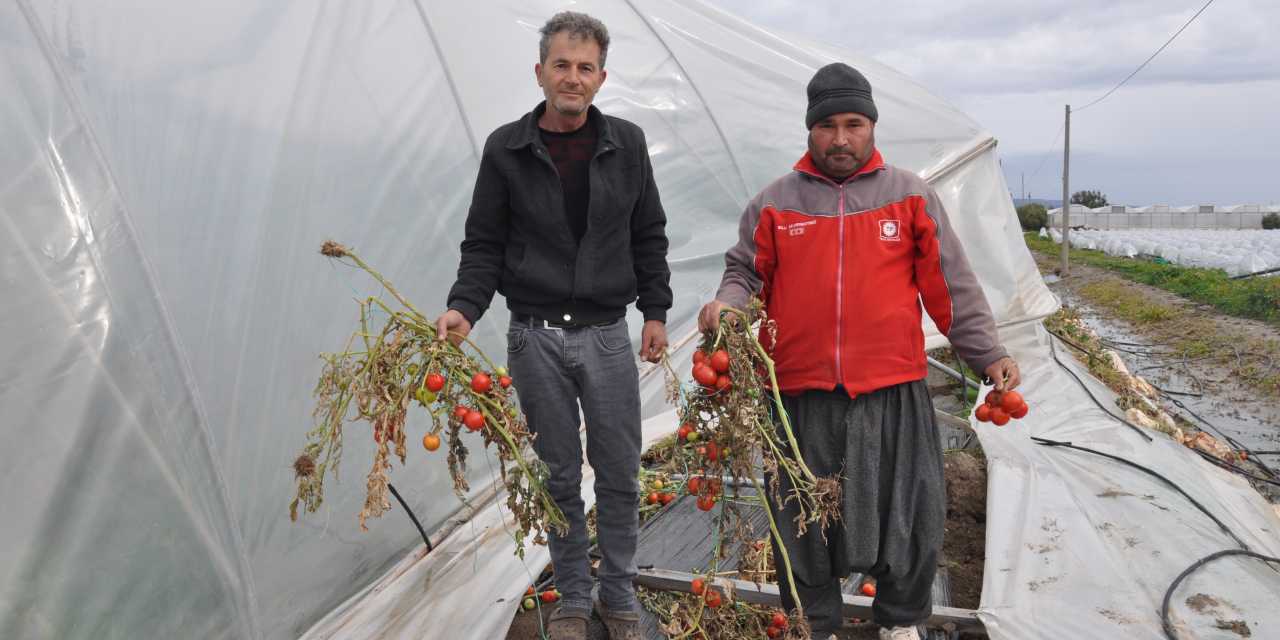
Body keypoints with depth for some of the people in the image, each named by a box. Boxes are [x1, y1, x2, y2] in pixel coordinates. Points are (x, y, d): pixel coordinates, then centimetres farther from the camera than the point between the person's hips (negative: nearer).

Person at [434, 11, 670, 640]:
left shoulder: (626, 143, 4)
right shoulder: (506, 148, -1)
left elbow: (649, 235, 10)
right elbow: (484, 245, 2)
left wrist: (655, 310, 6)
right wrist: (463, 308, -13)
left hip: (608, 334, 1)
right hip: (536, 337, -1)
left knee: (620, 475, 7)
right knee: (559, 476, 9)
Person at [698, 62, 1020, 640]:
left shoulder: (911, 195, 6)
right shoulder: (775, 202, 6)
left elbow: (951, 284, 7)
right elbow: (745, 271, 13)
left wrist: (988, 353, 3)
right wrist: (727, 305, -9)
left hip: (894, 393, 0)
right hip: (801, 395, 0)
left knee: (910, 515, 9)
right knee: (804, 520, 10)